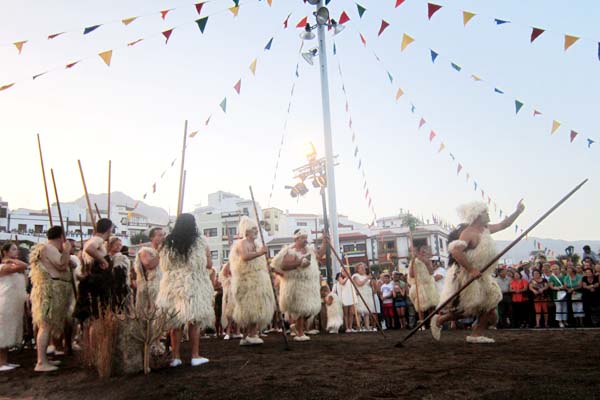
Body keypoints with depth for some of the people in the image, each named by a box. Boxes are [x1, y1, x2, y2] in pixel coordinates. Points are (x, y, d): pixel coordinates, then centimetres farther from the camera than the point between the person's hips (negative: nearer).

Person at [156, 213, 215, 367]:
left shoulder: (168, 243, 3)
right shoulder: (201, 242, -6)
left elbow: (164, 267, 10)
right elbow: (208, 265, -2)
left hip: (172, 285, 3)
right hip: (194, 286, -2)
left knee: (175, 322, 8)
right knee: (194, 321, 5)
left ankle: (176, 357, 11)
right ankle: (195, 356, 7)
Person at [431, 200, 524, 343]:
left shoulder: (485, 229, 7)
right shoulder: (468, 233, -21)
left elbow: (503, 225, 21)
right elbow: (455, 251, -34)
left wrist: (518, 212, 11)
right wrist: (471, 269, -32)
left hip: (482, 277, 9)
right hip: (466, 278, -9)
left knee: (490, 308, 8)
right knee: (464, 310, -4)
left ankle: (476, 334, 16)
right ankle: (439, 320, 17)